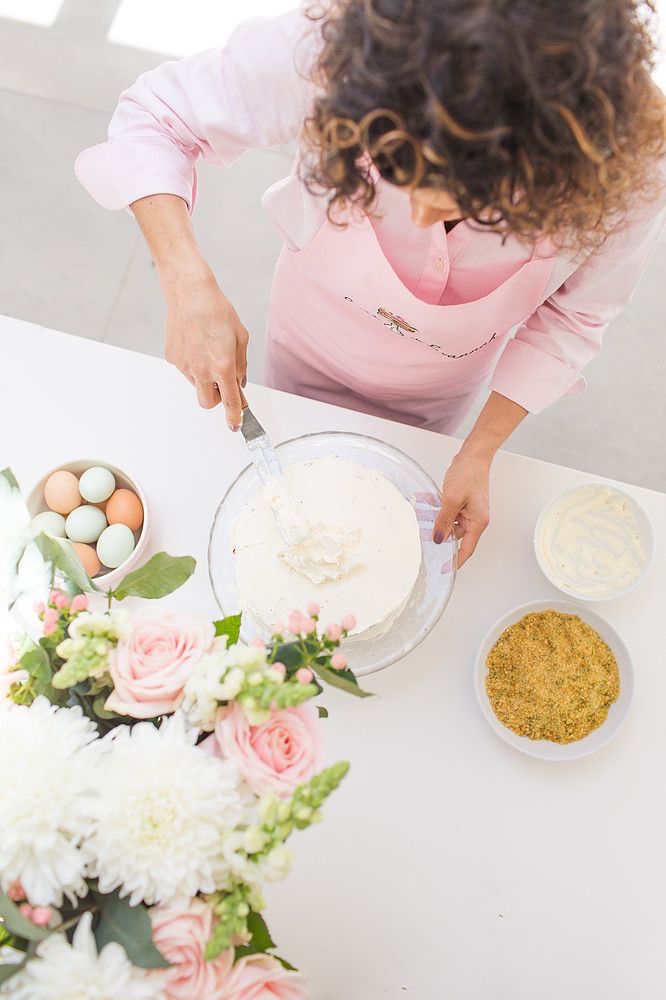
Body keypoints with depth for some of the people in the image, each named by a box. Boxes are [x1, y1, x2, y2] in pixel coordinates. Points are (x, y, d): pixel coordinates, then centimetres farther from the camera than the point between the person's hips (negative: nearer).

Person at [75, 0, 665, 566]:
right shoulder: (326, 49, -41)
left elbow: (570, 316, -17)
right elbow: (153, 118, -26)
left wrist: (479, 454, -21)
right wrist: (190, 286, -42)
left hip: (435, 389, 1)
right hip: (311, 339, 0)